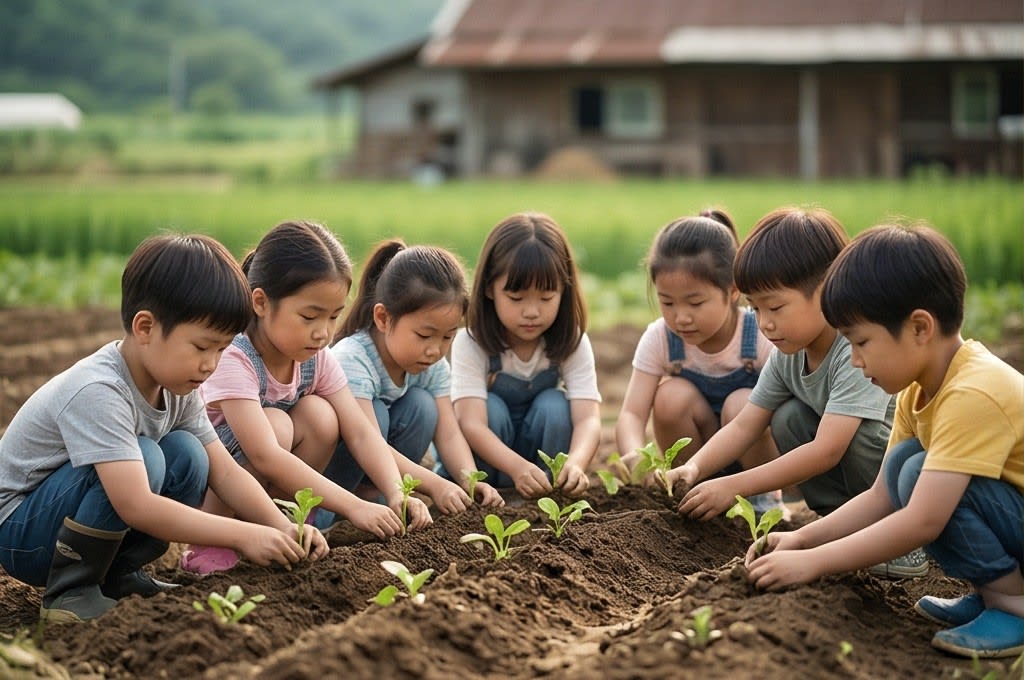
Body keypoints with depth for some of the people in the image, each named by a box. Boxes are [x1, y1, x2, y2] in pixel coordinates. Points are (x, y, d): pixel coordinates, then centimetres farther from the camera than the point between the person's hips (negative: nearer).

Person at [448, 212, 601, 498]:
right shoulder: (470, 343, -22)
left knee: (553, 405, -26)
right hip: (488, 454, -2)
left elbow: (588, 418, -27)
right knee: (491, 408, -29)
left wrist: (575, 463, -51)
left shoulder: (572, 343, -15)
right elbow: (472, 424, -34)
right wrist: (518, 467, -53)